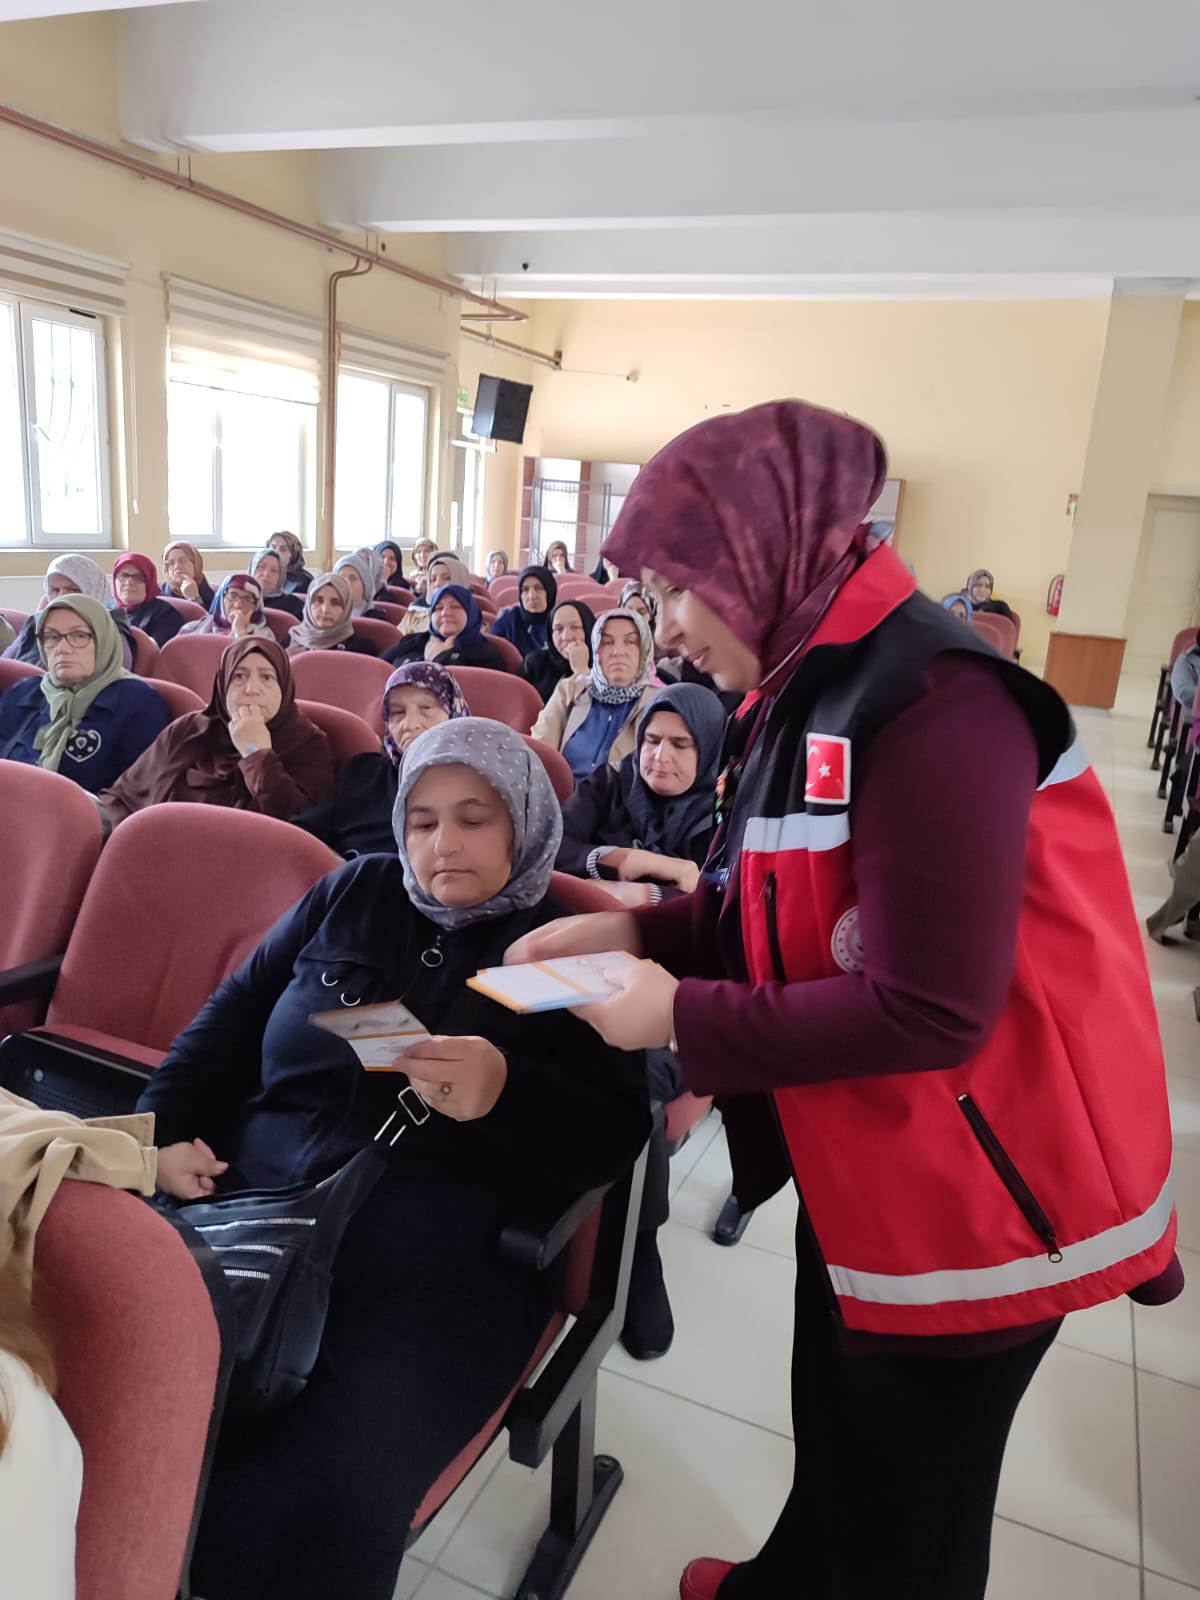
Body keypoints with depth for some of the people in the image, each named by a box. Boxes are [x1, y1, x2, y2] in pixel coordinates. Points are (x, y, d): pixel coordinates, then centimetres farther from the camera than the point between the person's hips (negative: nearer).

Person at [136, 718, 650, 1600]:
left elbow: (614, 1137, -2)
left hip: (434, 1272, -3)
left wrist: (505, 1095, -21)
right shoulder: (354, 892, 16)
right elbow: (234, 1015, 19)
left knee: (312, 1510, -24)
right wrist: (168, 1127, 4)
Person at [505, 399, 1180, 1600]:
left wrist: (681, 1021, -21)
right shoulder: (811, 687, 4)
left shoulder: (930, 703, -27)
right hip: (863, 1165, 9)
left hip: (980, 1188, -9)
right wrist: (634, 932, -1)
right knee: (837, 1438, 31)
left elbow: (929, 1012, -29)